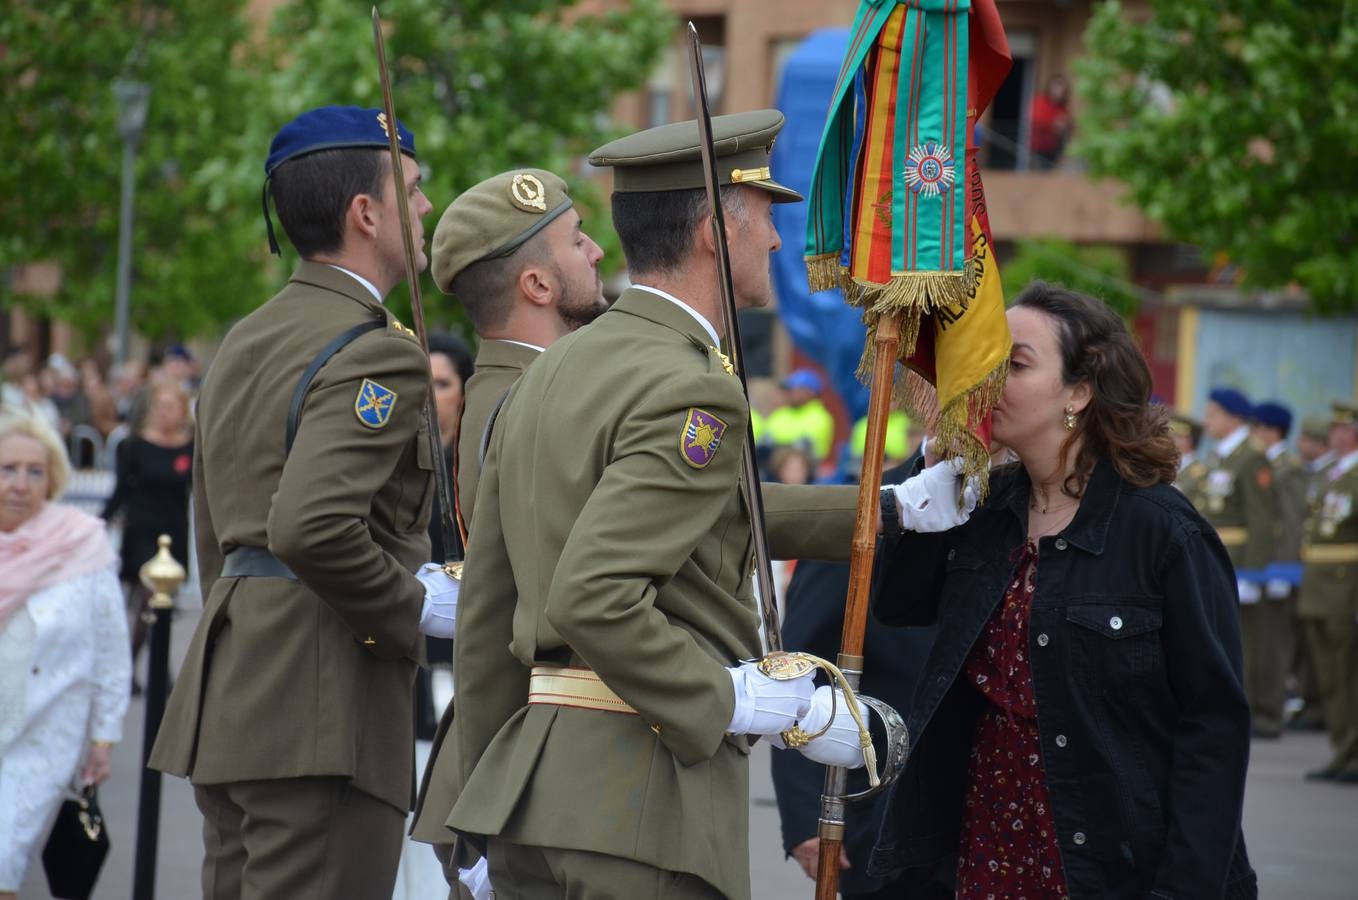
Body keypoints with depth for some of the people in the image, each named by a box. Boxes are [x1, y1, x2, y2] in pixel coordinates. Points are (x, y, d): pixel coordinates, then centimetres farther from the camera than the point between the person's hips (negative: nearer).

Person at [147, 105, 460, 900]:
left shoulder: (247, 341, 17)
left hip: (232, 691, 10)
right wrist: (416, 608, -12)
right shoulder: (379, 354, -13)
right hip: (321, 713, -10)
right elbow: (311, 527, -26)